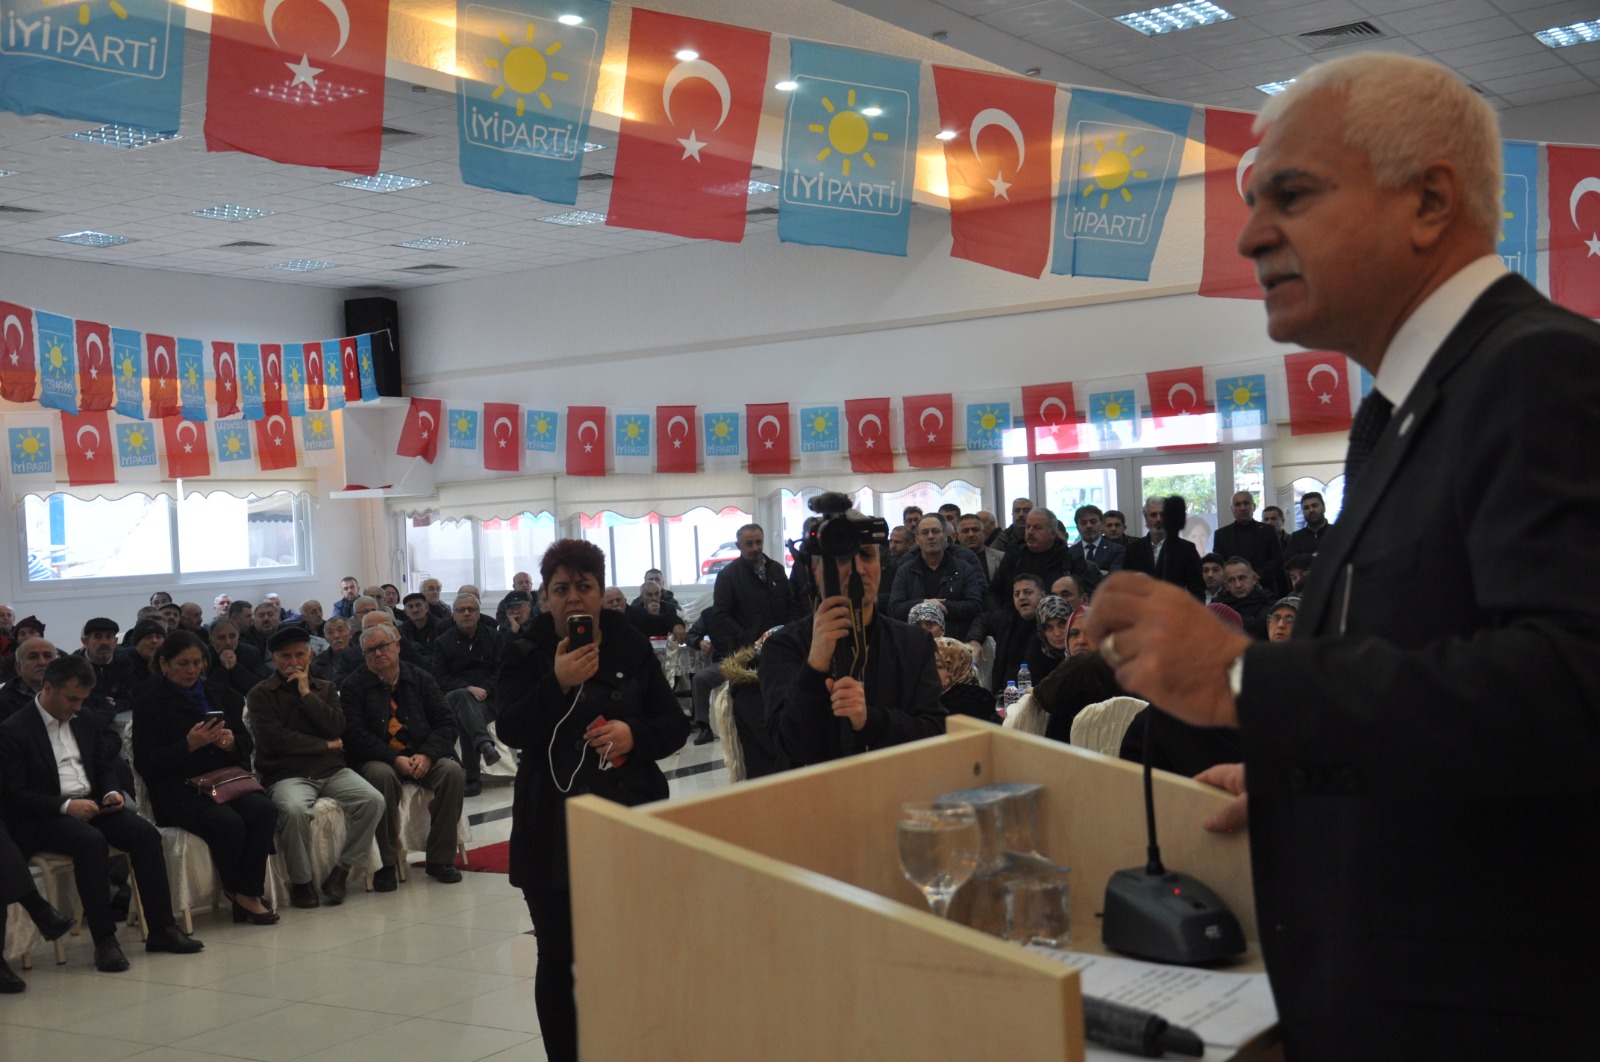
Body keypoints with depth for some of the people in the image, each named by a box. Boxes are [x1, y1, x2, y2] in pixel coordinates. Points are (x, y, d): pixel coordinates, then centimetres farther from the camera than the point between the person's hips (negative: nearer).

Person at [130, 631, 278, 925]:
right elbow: (145, 764, -5)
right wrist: (189, 745, -17)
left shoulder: (219, 694, 18)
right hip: (181, 790, -5)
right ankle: (240, 891, -6)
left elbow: (247, 744, 19)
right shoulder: (149, 703, 3)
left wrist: (231, 742, -5)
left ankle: (247, 892, -15)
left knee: (264, 811, -27)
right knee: (228, 822, -32)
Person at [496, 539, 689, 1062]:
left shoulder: (632, 646, 6)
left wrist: (634, 734, -13)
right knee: (559, 960, 5)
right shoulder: (526, 653, 1)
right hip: (552, 831, -1)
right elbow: (510, 731, -10)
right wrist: (558, 683, -24)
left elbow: (676, 725, 7)